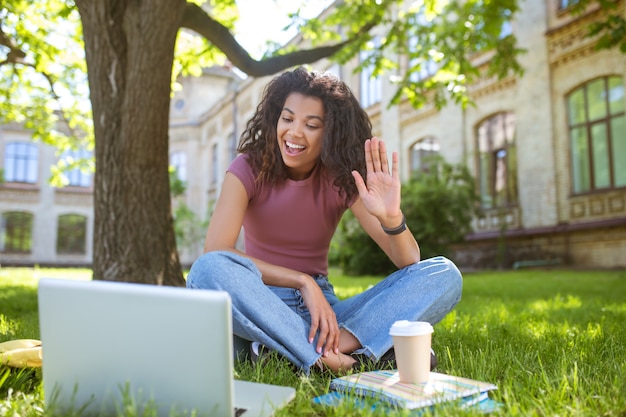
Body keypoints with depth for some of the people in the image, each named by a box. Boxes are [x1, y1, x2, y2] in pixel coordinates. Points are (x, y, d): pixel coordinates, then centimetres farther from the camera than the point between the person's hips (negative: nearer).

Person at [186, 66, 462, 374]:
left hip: (322, 309, 3)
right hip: (262, 308, -2)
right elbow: (214, 252, -22)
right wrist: (303, 281, -26)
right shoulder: (249, 169, -6)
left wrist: (391, 218, -30)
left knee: (444, 274, -16)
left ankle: (342, 343, -35)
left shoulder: (342, 179, -1)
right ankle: (331, 357, -34)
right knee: (210, 270, -36)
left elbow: (409, 262, -8)